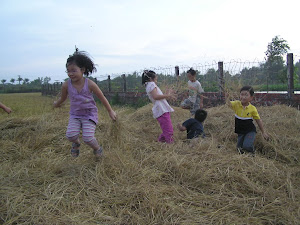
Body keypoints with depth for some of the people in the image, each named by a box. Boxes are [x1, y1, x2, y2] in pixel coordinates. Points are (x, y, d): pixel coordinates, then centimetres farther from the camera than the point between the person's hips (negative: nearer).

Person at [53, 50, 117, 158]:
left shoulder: (90, 84, -19)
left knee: (88, 138, -14)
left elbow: (102, 98, -6)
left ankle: (97, 148, 20)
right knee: (70, 135, -18)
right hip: (75, 114, 3)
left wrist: (110, 111, 2)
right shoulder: (66, 85, -13)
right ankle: (76, 143, 20)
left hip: (89, 114, -2)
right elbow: (63, 98, 11)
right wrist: (56, 104, 29)